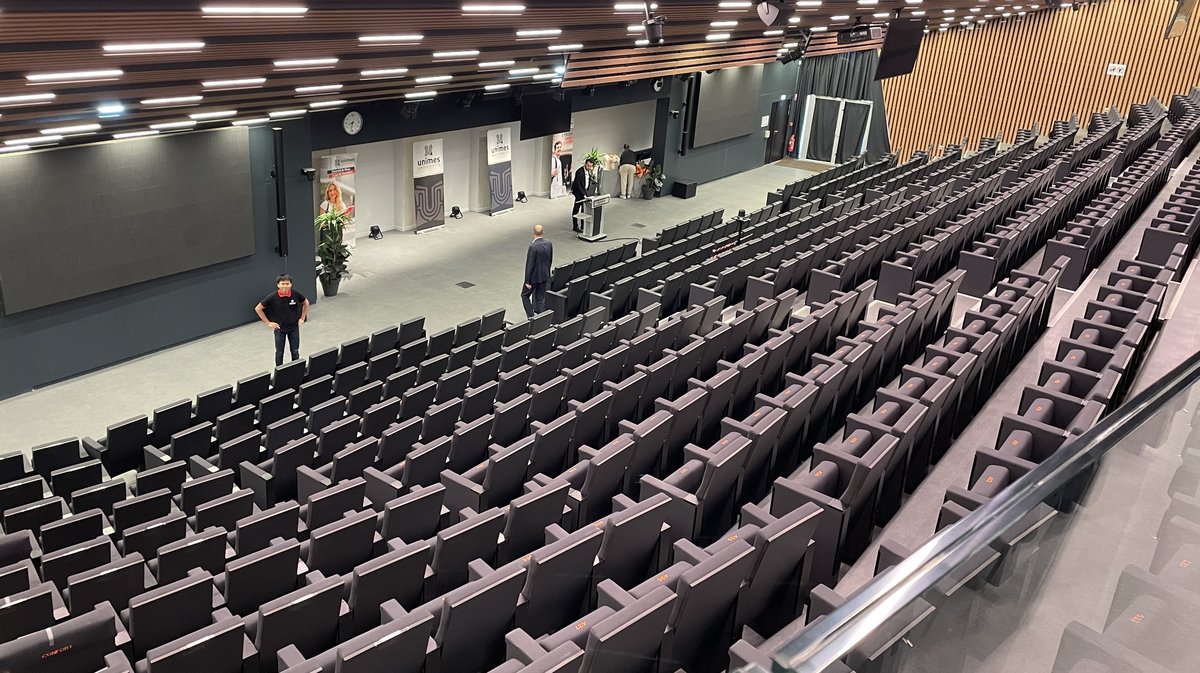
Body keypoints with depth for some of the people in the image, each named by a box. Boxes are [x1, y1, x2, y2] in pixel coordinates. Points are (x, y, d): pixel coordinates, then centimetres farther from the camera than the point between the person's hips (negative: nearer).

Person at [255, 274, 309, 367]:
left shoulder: (296, 294, -14)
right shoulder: (273, 297, -19)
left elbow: (306, 303, 8)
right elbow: (258, 309, -8)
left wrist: (302, 318, 5)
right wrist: (268, 323, -6)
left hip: (294, 327, 2)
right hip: (279, 328, -1)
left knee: (295, 352, 11)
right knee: (279, 353, 10)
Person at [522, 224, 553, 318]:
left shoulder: (533, 247, -23)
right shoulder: (549, 244, -4)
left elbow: (529, 265, -19)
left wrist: (527, 281, -13)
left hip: (534, 277, -6)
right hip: (545, 276, 6)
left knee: (525, 295, 14)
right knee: (540, 299, 14)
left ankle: (531, 316, 9)